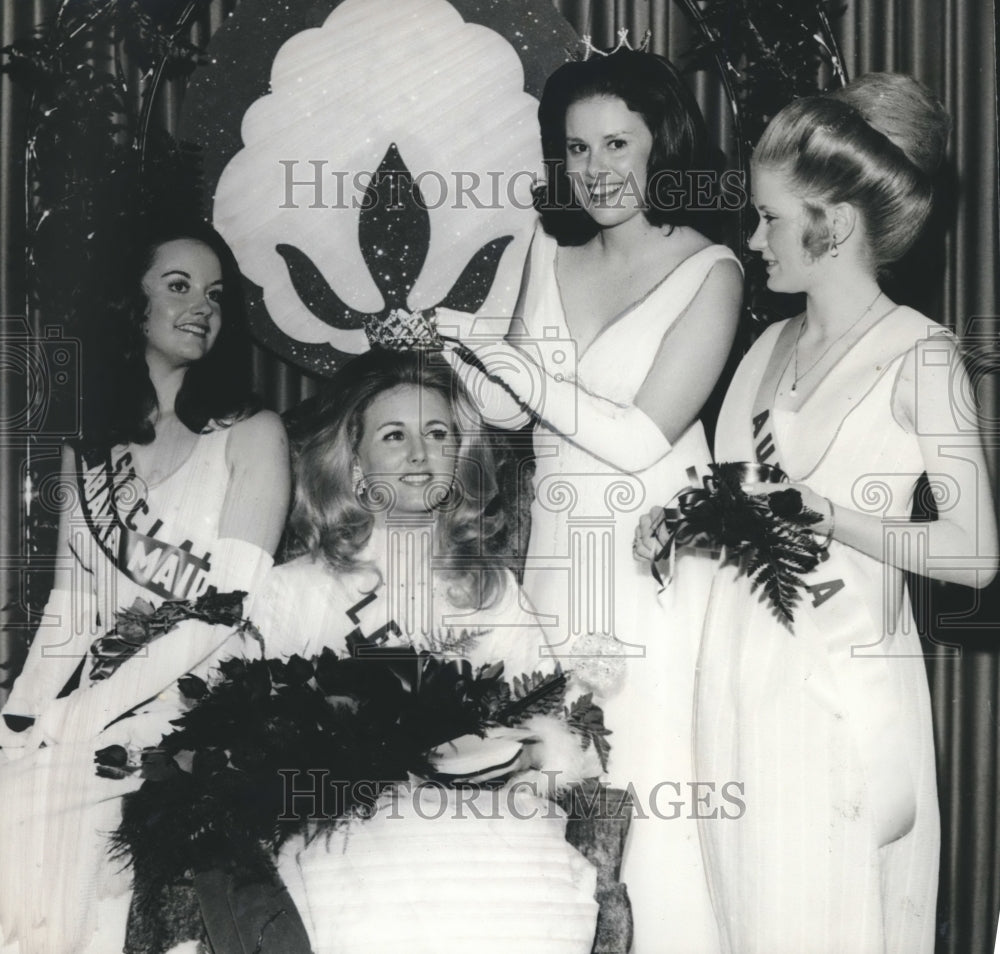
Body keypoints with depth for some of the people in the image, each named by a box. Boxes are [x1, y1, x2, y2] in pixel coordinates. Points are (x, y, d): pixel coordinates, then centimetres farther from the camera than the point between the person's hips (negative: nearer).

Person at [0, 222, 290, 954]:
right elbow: (70, 608, 12)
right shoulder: (90, 447, 17)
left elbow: (229, 607, -7)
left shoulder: (252, 434, 3)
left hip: (192, 715, -4)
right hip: (89, 725, 4)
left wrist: (82, 715, -12)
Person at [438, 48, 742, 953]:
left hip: (654, 566, -5)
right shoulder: (549, 251, 10)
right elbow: (514, 410, 13)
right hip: (554, 558, 5)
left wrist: (505, 359, -14)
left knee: (649, 794, -4)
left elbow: (641, 436, -14)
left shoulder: (707, 270, -5)